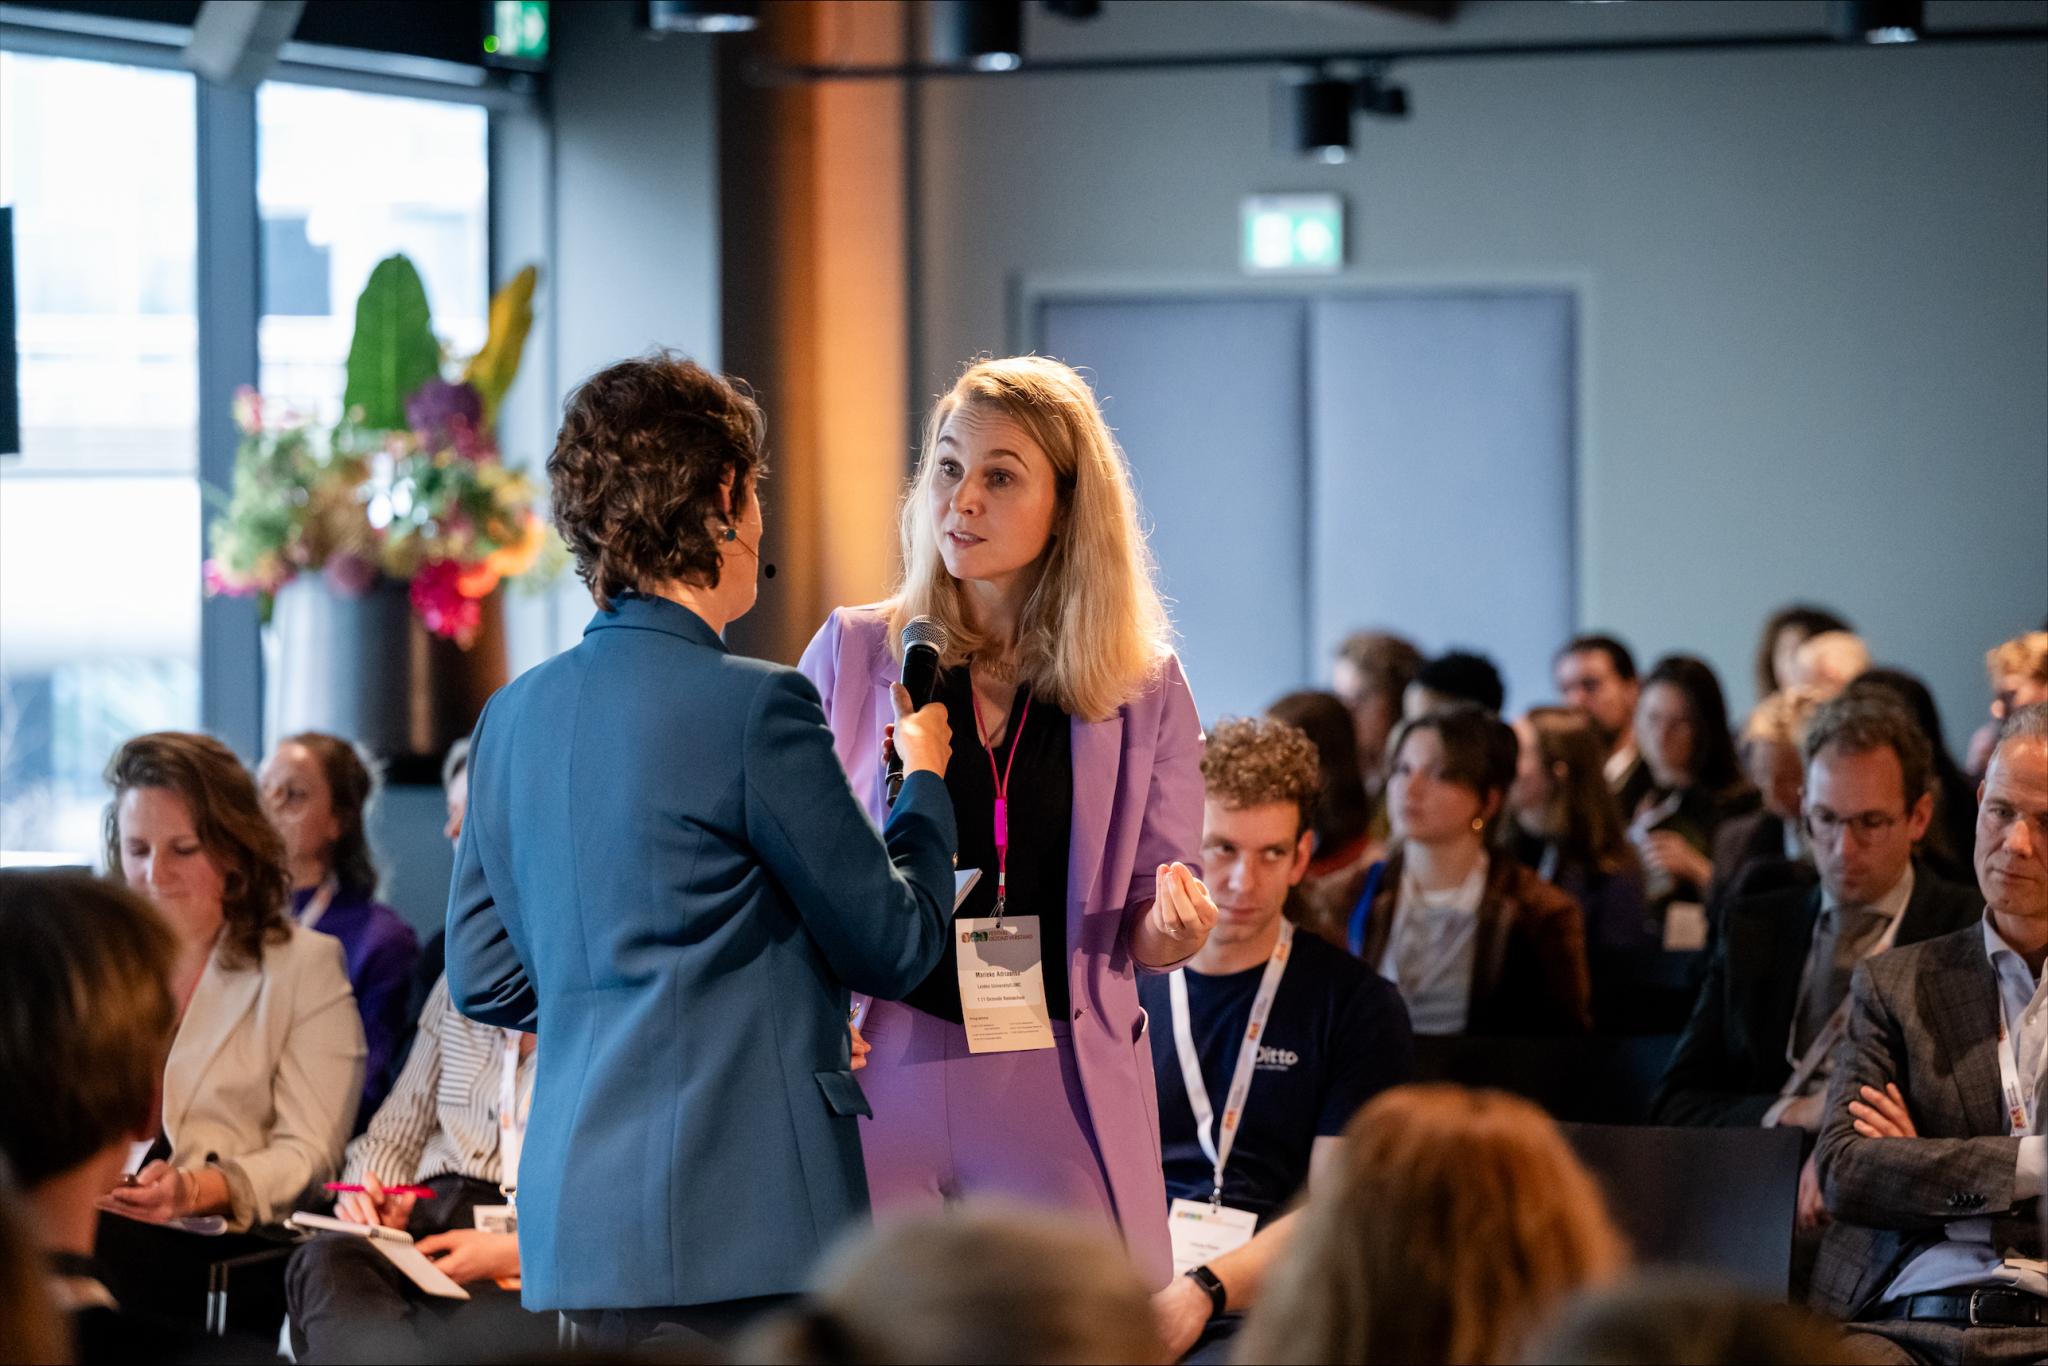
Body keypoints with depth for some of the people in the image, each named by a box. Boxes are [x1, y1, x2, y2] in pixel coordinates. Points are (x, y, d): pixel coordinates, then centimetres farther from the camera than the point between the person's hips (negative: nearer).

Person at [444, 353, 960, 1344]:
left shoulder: (513, 715, 11)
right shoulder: (756, 710, -12)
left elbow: (480, 979, 18)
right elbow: (893, 945, -2)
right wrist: (924, 776, 14)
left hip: (574, 1216, 8)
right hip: (736, 1223, -8)